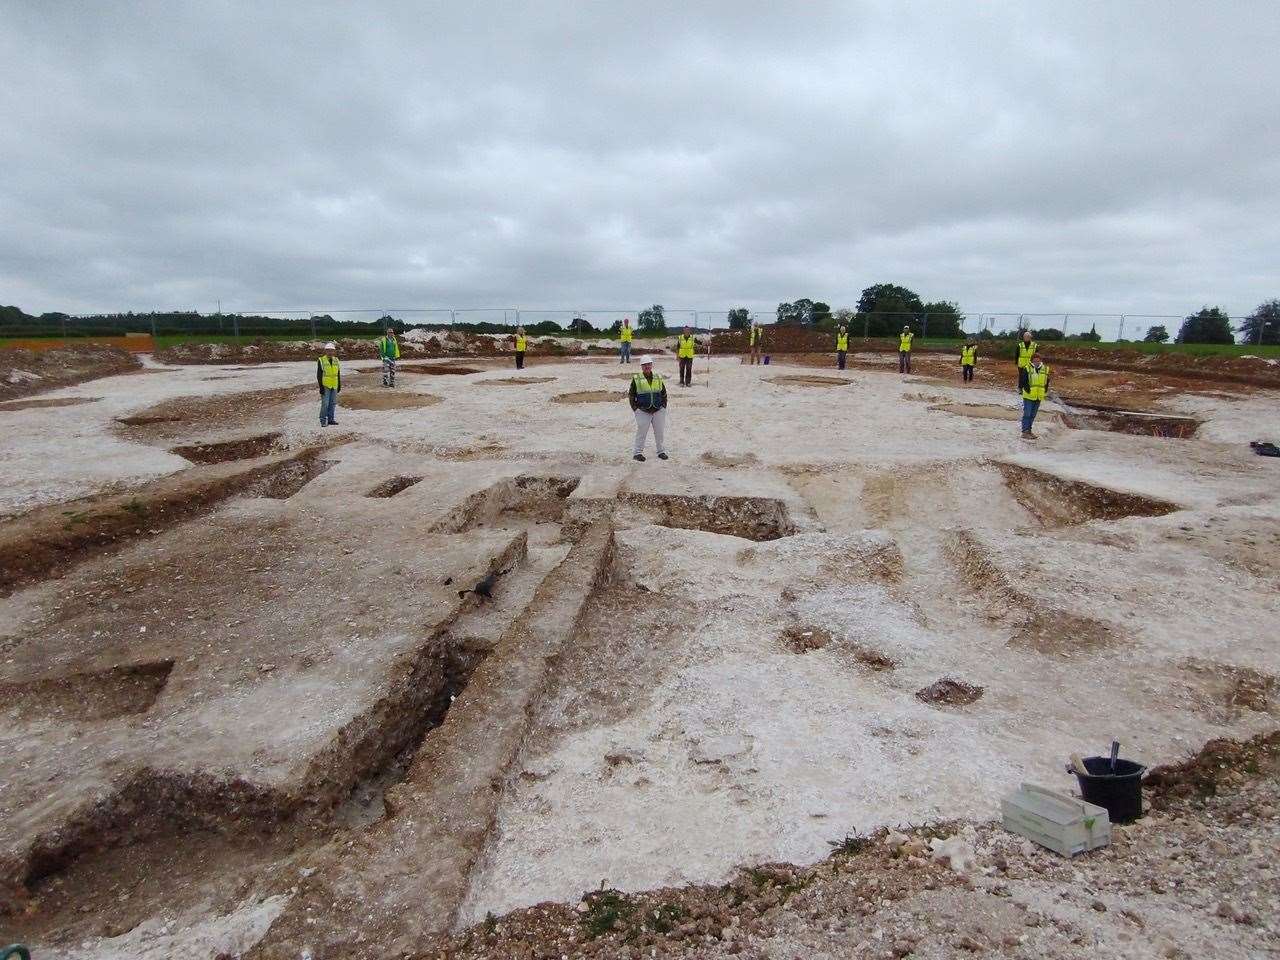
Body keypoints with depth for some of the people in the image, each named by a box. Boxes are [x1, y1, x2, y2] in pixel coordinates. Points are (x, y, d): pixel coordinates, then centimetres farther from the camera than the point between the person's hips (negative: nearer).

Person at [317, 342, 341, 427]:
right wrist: (321, 387, -12)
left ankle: (330, 419, 17)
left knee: (333, 403, 8)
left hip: (334, 386, 5)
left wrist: (339, 385, 14)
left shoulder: (336, 360, 10)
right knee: (325, 403, -6)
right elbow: (319, 375, -7)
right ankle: (323, 420, 2)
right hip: (325, 386, -5)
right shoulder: (321, 360, -7)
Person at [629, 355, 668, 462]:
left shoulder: (658, 378, 8)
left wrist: (663, 406, 7)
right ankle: (638, 452, 6)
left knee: (659, 431, 8)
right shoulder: (636, 379, -1)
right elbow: (631, 395, 3)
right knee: (641, 432, -4)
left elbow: (664, 394, 16)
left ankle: (661, 451, 22)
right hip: (643, 411, -3)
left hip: (658, 410, 3)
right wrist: (635, 408, -4)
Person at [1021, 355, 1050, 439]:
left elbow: (1047, 381, 14)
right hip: (1028, 396, -5)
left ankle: (1029, 430, 24)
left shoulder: (1045, 369, 5)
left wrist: (1045, 391, 5)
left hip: (1039, 397, 5)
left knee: (1033, 415, 14)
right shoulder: (1028, 369, -10)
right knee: (1027, 414, -4)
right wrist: (1027, 389, -18)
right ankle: (1025, 432, 0)